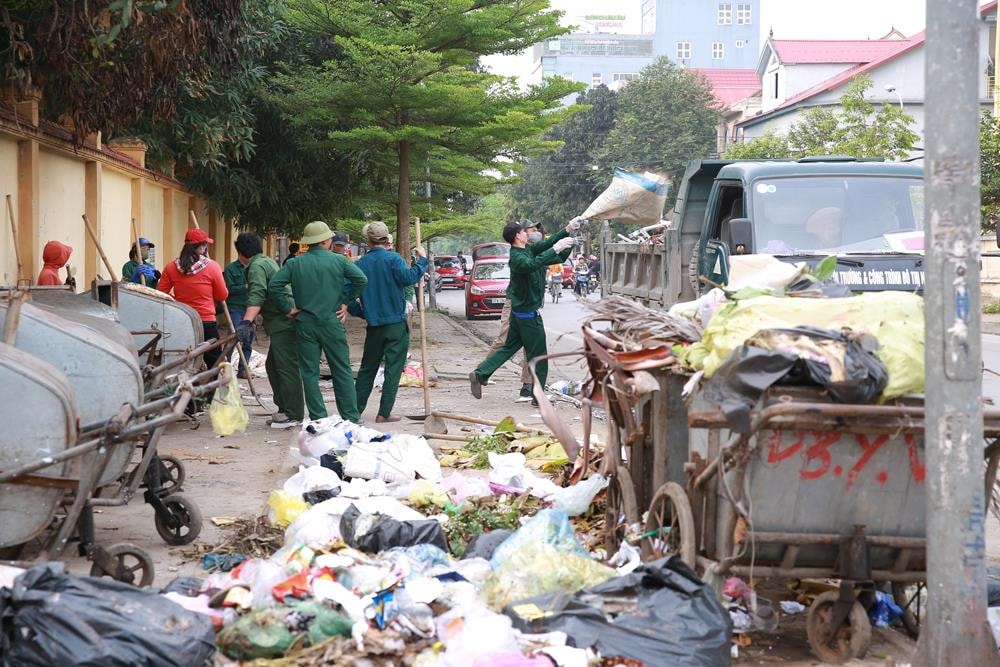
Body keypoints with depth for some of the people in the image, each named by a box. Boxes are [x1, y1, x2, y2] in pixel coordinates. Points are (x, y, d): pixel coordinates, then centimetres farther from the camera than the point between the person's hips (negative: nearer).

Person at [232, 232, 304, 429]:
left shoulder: (257, 266, -10)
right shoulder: (267, 261, 23)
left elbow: (257, 295, -25)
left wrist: (246, 322, -33)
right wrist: (249, 321, 43)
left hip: (283, 322, -10)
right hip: (284, 322, 10)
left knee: (286, 367, -9)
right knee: (273, 366, 15)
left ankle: (293, 414, -8)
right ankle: (284, 409, 19)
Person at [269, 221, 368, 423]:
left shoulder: (295, 264, 1)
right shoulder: (338, 260, -2)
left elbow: (274, 285, -7)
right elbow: (361, 279, -8)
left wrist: (288, 308, 1)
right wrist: (346, 301, 2)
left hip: (305, 324, 1)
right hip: (332, 323, -1)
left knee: (309, 372, 7)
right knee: (342, 371, 6)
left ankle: (318, 418, 6)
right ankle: (351, 417, 8)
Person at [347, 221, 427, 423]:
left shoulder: (360, 264, 4)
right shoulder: (393, 259, -9)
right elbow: (409, 277, -24)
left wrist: (361, 313, 16)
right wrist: (422, 260, -11)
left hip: (373, 325, 4)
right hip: (395, 324, -4)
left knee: (367, 368, 16)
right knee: (393, 368, 2)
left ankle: (356, 409, 19)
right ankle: (384, 413, -1)